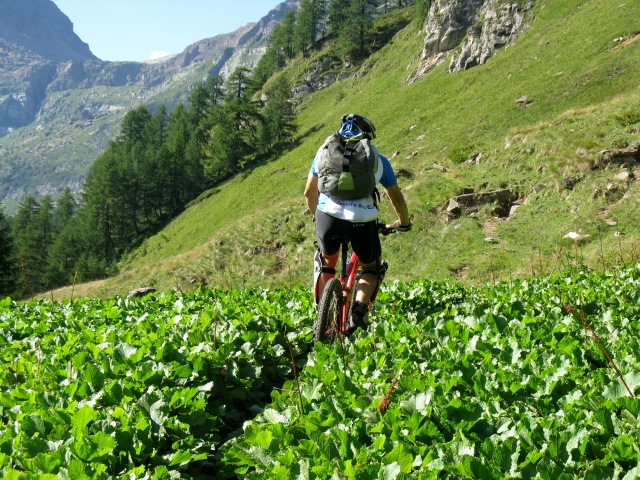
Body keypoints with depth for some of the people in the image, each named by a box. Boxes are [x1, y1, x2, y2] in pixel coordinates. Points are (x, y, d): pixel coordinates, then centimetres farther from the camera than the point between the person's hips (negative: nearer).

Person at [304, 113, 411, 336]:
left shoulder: (325, 151, 23)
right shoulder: (377, 159, 20)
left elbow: (309, 193, 30)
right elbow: (397, 197, 27)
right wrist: (404, 223, 45)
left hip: (328, 216, 1)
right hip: (362, 220, -1)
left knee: (327, 263, 31)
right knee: (371, 268, 24)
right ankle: (359, 309, -1)